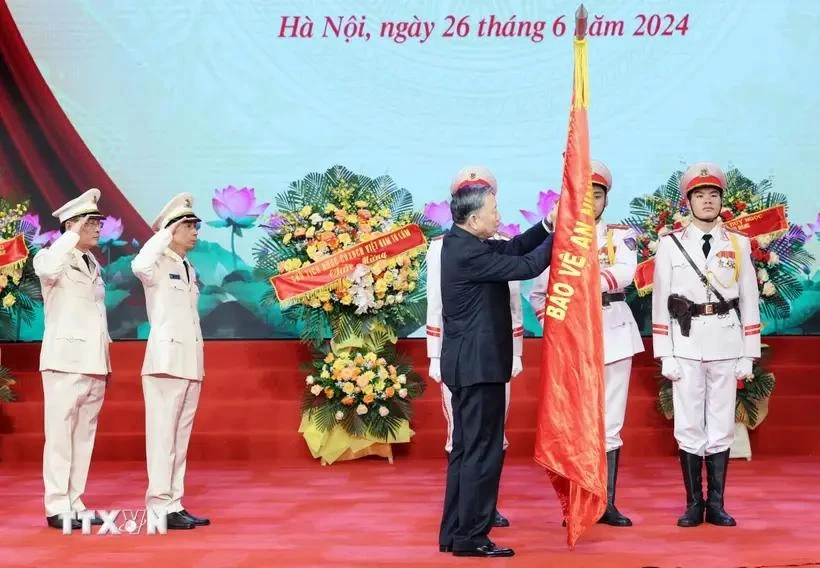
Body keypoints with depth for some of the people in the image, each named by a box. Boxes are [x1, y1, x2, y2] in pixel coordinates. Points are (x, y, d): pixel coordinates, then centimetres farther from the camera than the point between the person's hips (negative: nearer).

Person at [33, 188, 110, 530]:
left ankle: (74, 503, 12)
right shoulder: (52, 257, -3)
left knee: (84, 434, 7)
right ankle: (57, 507, -1)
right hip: (65, 359, -7)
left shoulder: (94, 265, 18)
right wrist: (74, 234, -21)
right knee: (60, 434, -5)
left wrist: (105, 359, 15)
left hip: (95, 361, 7)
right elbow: (46, 269, -29)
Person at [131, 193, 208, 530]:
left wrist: (198, 363, 18)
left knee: (180, 437, 9)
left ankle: (175, 505, 13)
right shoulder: (159, 265, -6)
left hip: (191, 362, 8)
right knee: (163, 435, -7)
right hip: (166, 360, -8)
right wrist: (166, 233, -17)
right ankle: (160, 508, -6)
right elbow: (139, 265, -31)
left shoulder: (190, 269, 18)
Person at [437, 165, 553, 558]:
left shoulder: (460, 243, 11)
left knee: (465, 448, 14)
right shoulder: (469, 252, -20)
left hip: (468, 363, 10)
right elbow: (527, 266, -18)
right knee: (482, 450, -4)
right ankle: (470, 536, 2)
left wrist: (548, 226, -1)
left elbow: (514, 248, 10)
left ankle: (454, 532, 19)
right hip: (478, 364, -10)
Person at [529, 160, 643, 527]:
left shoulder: (620, 235, 7)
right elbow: (538, 292, 6)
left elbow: (625, 272, -15)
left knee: (610, 423, 5)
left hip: (614, 334, 1)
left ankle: (607, 503, 12)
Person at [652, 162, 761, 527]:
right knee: (689, 426, 2)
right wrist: (665, 355, -4)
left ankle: (716, 504, 13)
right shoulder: (670, 244, 2)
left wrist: (748, 355, 3)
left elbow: (749, 301, 6)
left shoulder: (739, 244, 6)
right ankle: (694, 504, 10)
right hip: (686, 345, -1)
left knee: (721, 426, 5)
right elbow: (660, 302, 1)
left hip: (726, 344, 1)